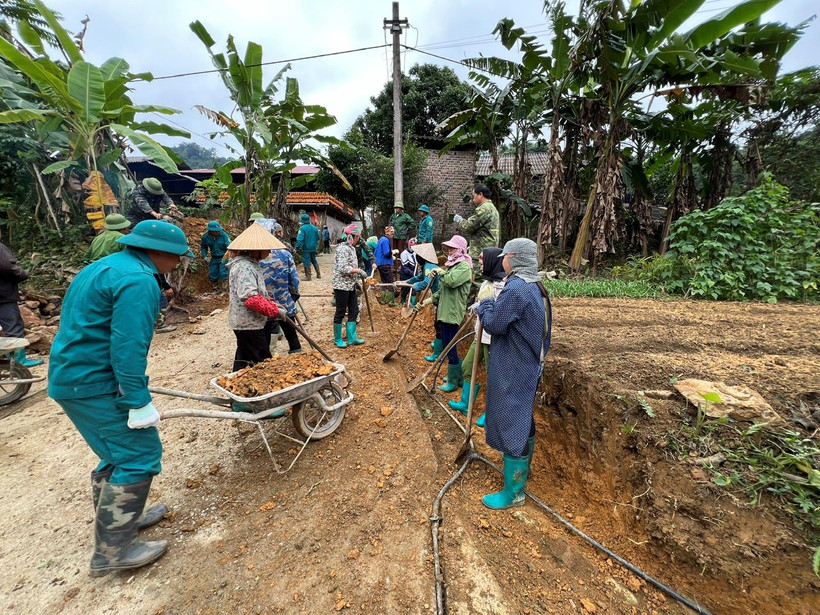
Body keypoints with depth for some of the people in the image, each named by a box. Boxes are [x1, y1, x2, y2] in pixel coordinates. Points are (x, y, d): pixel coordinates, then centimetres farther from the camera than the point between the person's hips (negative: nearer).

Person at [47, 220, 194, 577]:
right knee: (140, 454, -2)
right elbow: (127, 348, -25)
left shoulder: (108, 266, 14)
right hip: (94, 384, -11)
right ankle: (113, 550, 10)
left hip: (74, 376, 11)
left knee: (120, 449, 21)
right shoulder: (138, 280, -20)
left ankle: (120, 516, 37)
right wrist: (139, 402, -20)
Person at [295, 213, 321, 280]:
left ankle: (308, 276, 7)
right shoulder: (314, 228, 5)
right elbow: (318, 238, 15)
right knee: (314, 261, 18)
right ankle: (318, 275, 22)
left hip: (306, 249, -6)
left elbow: (300, 240, -21)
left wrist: (297, 248, -14)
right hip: (313, 248, 7)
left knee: (307, 262, 2)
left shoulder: (302, 228, -16)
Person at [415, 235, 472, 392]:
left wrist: (440, 272, -10)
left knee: (450, 347, -1)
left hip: (452, 313, -9)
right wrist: (426, 302, 11)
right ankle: (457, 376, 32)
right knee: (447, 346, 17)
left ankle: (453, 381, 13)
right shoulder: (451, 264, 16)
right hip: (444, 311, 9)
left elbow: (451, 281, -29)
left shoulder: (464, 265, -10)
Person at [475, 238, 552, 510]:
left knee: (511, 425, 3)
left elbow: (494, 325, -19)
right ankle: (523, 468, 45)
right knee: (523, 420, 24)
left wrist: (485, 306, -3)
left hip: (512, 371, -10)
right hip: (529, 366, 10)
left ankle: (514, 492, 19)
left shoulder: (515, 289, -24)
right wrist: (492, 307, 4)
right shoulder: (536, 287, 7)